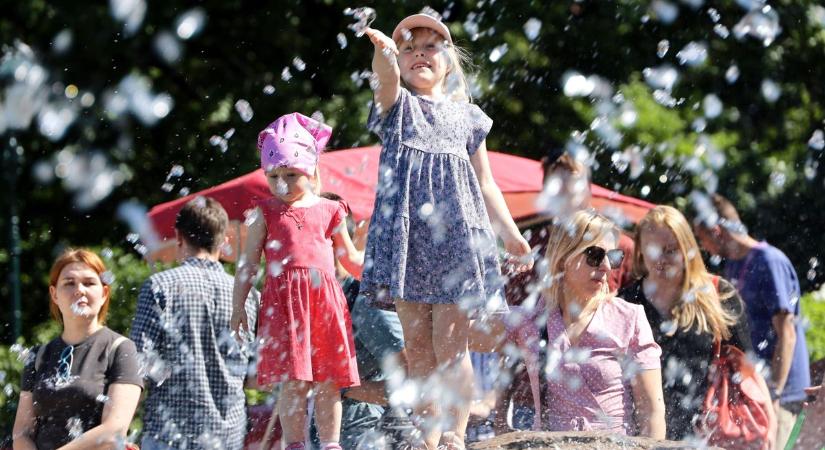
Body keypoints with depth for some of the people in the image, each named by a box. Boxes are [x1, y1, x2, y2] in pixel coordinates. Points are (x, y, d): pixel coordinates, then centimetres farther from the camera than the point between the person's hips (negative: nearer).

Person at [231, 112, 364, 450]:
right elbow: (248, 264, 8)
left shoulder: (329, 211, 13)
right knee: (294, 381, -7)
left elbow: (350, 259, 24)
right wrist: (238, 306, 3)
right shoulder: (266, 214, 8)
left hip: (325, 299, 2)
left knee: (328, 382, 4)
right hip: (284, 300, -2)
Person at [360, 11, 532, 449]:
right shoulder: (397, 104, 9)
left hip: (455, 232, 0)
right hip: (407, 230, 0)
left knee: (449, 341, -9)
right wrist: (384, 53, -40)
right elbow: (386, 78, -17)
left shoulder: (465, 116, 16)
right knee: (418, 343, -1)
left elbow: (485, 183, 20)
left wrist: (511, 234, 13)